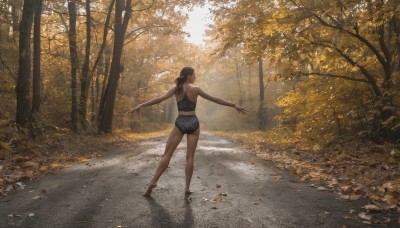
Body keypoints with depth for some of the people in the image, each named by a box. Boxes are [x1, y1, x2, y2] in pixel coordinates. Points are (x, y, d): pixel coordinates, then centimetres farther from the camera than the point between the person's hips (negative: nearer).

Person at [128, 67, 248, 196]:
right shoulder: (195, 89, -3)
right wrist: (235, 106, 4)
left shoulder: (176, 89, 2)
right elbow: (215, 100, -2)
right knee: (190, 157, 5)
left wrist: (141, 105, -2)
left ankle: (153, 181, -7)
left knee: (167, 154, 3)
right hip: (193, 123, -1)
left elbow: (159, 99, -5)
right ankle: (187, 187, 5)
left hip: (180, 123, 1)